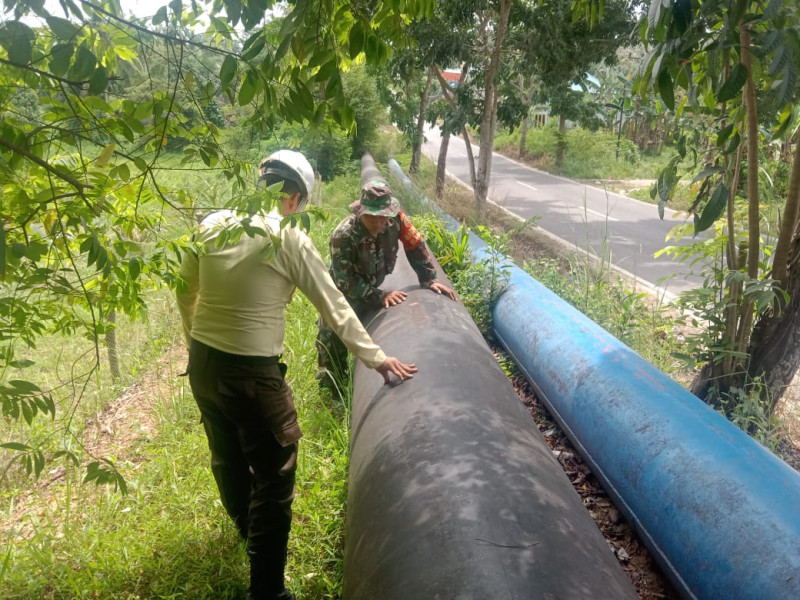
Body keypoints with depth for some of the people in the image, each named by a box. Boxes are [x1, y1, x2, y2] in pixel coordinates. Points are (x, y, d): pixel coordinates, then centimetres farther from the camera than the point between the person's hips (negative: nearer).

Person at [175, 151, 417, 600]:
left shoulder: (212, 224, 2)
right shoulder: (290, 240, -13)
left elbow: (186, 292, 12)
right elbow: (335, 308, -8)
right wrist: (376, 357, 3)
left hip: (201, 365, 7)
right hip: (253, 375, -7)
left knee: (227, 458, 27)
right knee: (274, 481, 7)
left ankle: (248, 529, 54)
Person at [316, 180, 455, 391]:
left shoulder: (395, 218, -26)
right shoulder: (343, 236, -36)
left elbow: (416, 246, -12)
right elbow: (345, 281, -31)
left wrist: (430, 280, -15)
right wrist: (379, 296, -35)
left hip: (372, 288, 4)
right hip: (343, 294, -3)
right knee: (333, 342, 8)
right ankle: (331, 385, 32)